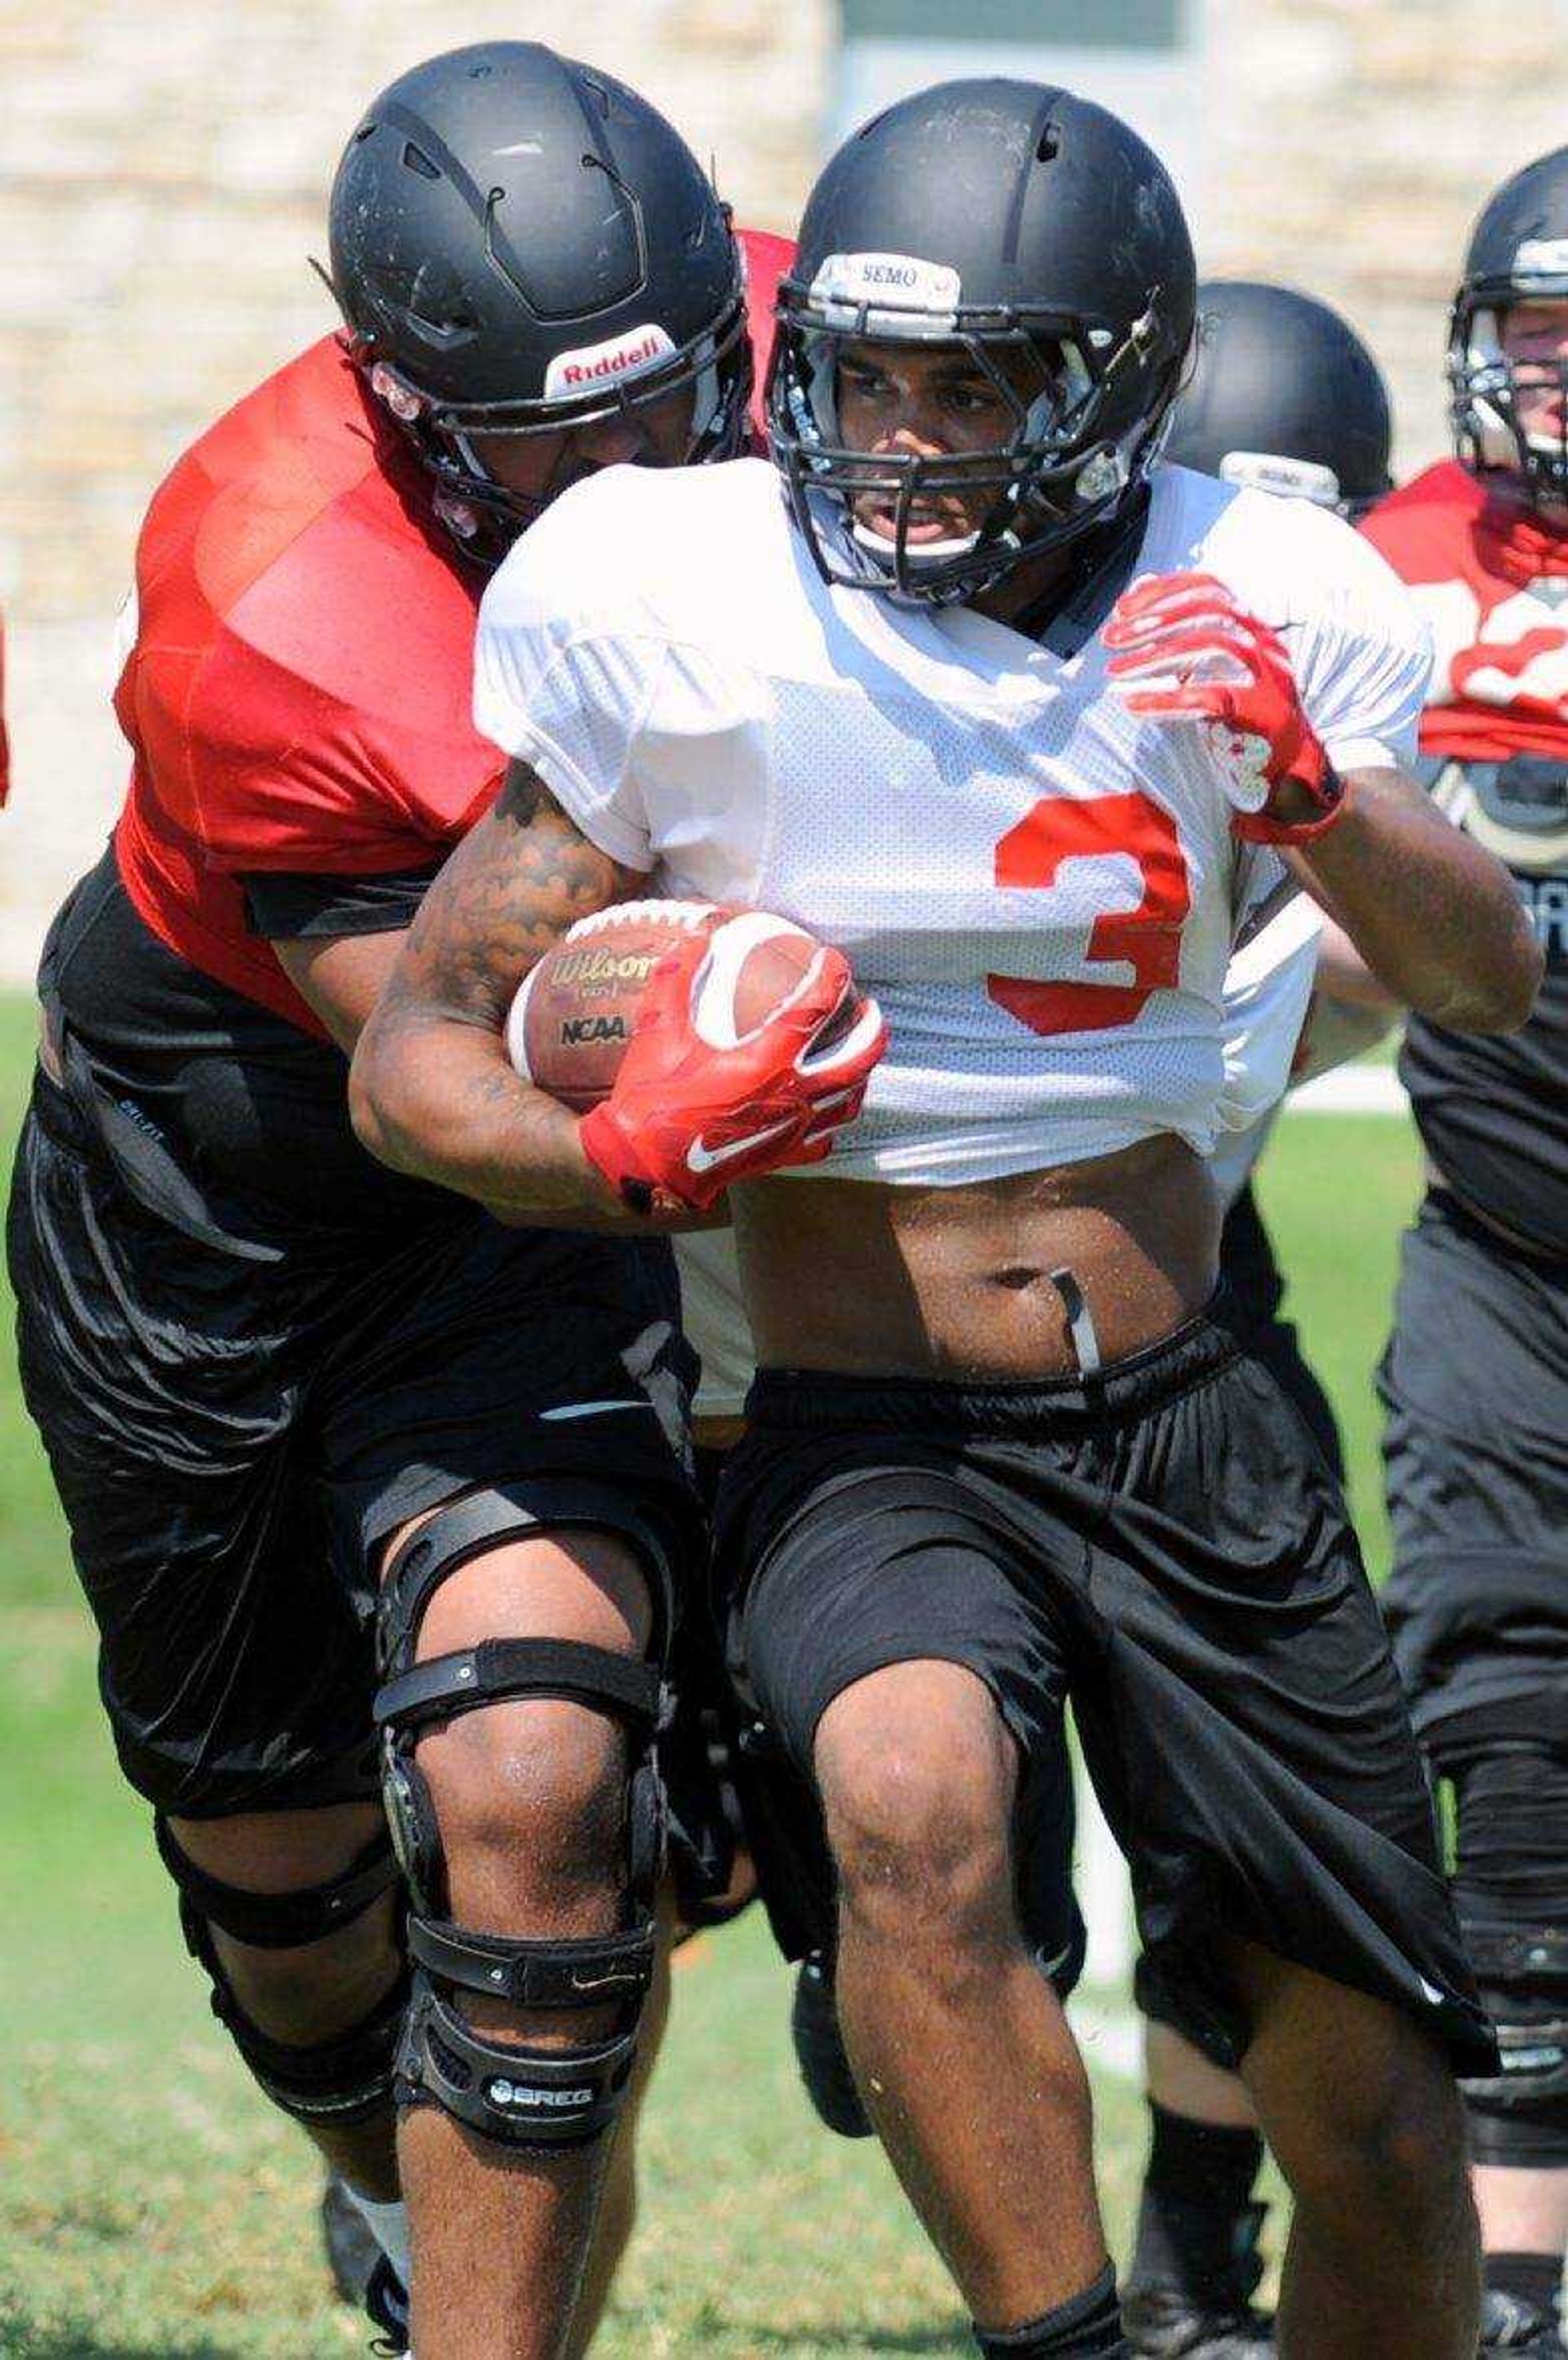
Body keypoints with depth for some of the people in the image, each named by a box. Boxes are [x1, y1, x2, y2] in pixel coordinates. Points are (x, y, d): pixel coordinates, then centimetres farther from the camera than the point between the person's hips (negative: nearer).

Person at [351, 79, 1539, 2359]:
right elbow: (417, 1054, -3)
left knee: (1378, 2131, 5)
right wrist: (621, 1155, -24)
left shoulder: (1247, 614, -1)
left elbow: (1489, 981, 3)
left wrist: (1312, 797, -16)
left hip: (1187, 1424, 3)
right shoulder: (687, 621, -8)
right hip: (867, 1445, -3)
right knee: (915, 1796, -37)